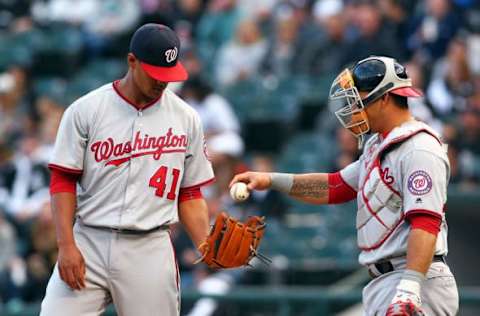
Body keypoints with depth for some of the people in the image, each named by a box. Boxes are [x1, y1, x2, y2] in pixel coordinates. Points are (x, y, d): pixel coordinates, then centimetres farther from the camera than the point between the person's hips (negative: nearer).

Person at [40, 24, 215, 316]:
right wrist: (66, 245, -10)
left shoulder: (186, 119, 8)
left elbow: (189, 194, 12)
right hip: (88, 243, -1)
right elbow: (63, 181, 1)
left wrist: (206, 247, -4)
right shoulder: (85, 110, 1)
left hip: (150, 250, 1)